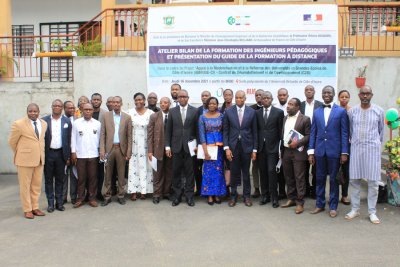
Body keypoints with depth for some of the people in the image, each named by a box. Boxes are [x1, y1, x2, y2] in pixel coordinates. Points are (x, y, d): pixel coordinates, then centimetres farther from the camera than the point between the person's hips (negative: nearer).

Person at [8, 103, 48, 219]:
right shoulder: (19, 124, -10)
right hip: (25, 159, -5)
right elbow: (12, 141, 0)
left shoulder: (44, 124, 6)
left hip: (39, 159, 5)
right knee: (25, 186, 5)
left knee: (37, 185, 11)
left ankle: (35, 208, 23)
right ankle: (27, 210, 15)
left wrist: (40, 154, 15)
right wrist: (20, 154, 9)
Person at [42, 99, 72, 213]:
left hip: (61, 154, 1)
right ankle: (50, 203, 16)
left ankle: (59, 202, 18)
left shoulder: (67, 121, 3)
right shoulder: (44, 120, 1)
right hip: (48, 153, 0)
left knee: (60, 179, 9)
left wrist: (68, 156, 0)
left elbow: (69, 139, 3)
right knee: (48, 179, 7)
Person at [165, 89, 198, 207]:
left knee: (189, 173, 5)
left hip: (189, 146, -1)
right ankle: (177, 196, 17)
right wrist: (167, 146, 1)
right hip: (176, 147, 1)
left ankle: (189, 196, 15)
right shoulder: (172, 111, 6)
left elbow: (197, 129, 3)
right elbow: (168, 130, 6)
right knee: (176, 172, 6)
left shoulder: (194, 111, 3)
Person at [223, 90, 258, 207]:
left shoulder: (252, 112, 1)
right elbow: (225, 131, 1)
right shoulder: (228, 112, 1)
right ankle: (233, 196, 20)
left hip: (246, 146, 0)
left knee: (246, 173, 9)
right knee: (234, 173, 6)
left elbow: (254, 132, 3)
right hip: (233, 146, 0)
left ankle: (246, 196, 22)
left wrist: (254, 149, 1)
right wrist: (226, 148, -7)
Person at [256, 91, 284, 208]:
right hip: (260, 146, 3)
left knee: (271, 171, -7)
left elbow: (280, 130, 0)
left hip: (272, 146, -3)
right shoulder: (257, 113, 9)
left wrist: (280, 146, -5)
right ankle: (265, 195, 18)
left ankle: (274, 197, 3)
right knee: (263, 171, 7)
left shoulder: (279, 112, 1)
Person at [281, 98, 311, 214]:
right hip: (286, 152, 6)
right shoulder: (285, 118, 13)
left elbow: (308, 135, -7)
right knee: (289, 177, 13)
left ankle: (300, 202, 7)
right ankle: (291, 199, 25)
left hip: (298, 152, -6)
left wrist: (297, 143, -19)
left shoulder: (305, 119, -6)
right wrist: (282, 150, 9)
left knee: (299, 178, -1)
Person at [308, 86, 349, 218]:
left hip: (334, 151, -3)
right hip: (319, 151, 3)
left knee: (333, 179, 6)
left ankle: (333, 207, 18)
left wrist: (344, 152, -8)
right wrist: (311, 151, 3)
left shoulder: (341, 111, 0)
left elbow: (344, 133, -3)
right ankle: (320, 204, 22)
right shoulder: (317, 112, 9)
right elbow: (313, 133, 8)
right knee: (320, 179, 10)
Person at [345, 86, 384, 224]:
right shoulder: (352, 111, 2)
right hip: (356, 148, 1)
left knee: (373, 182, 1)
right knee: (354, 180, 5)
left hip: (373, 149, -1)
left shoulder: (379, 111, 0)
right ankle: (355, 209, 17)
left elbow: (381, 130, 12)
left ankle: (372, 212, 12)